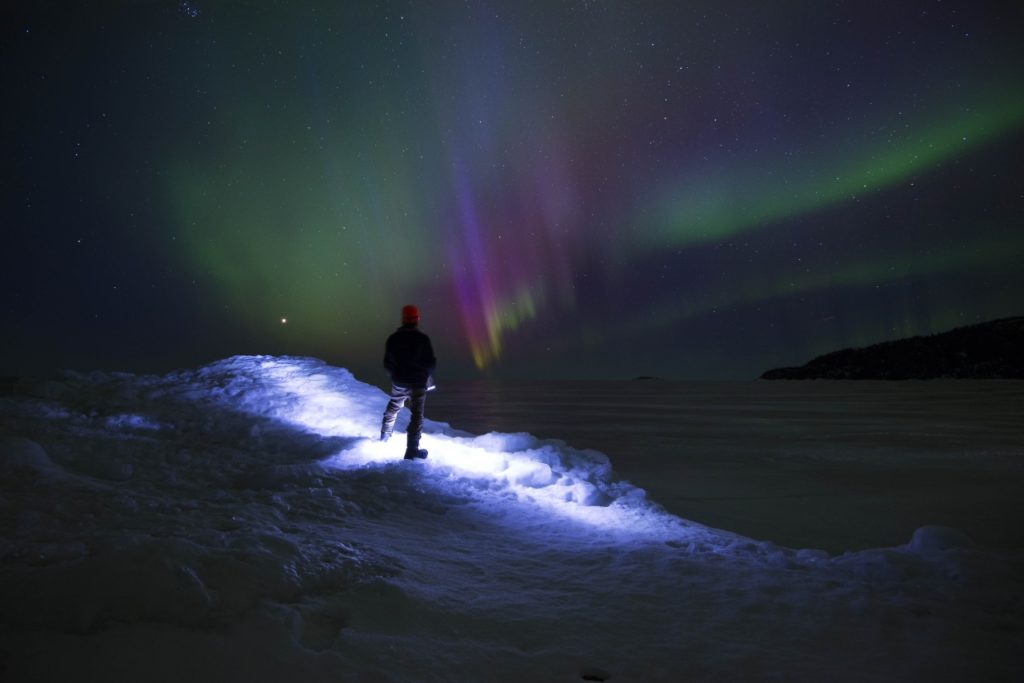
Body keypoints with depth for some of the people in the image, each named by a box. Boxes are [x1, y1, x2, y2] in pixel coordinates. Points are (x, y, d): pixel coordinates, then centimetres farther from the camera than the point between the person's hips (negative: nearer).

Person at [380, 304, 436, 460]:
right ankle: (412, 450, -2)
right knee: (417, 415, 1)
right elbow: (431, 363, -11)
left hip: (398, 382, 5)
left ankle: (385, 436, 44)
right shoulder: (422, 339, -15)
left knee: (393, 408, 27)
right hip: (418, 383, -4)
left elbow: (387, 363, 5)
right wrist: (427, 376, 9)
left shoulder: (393, 338, -3)